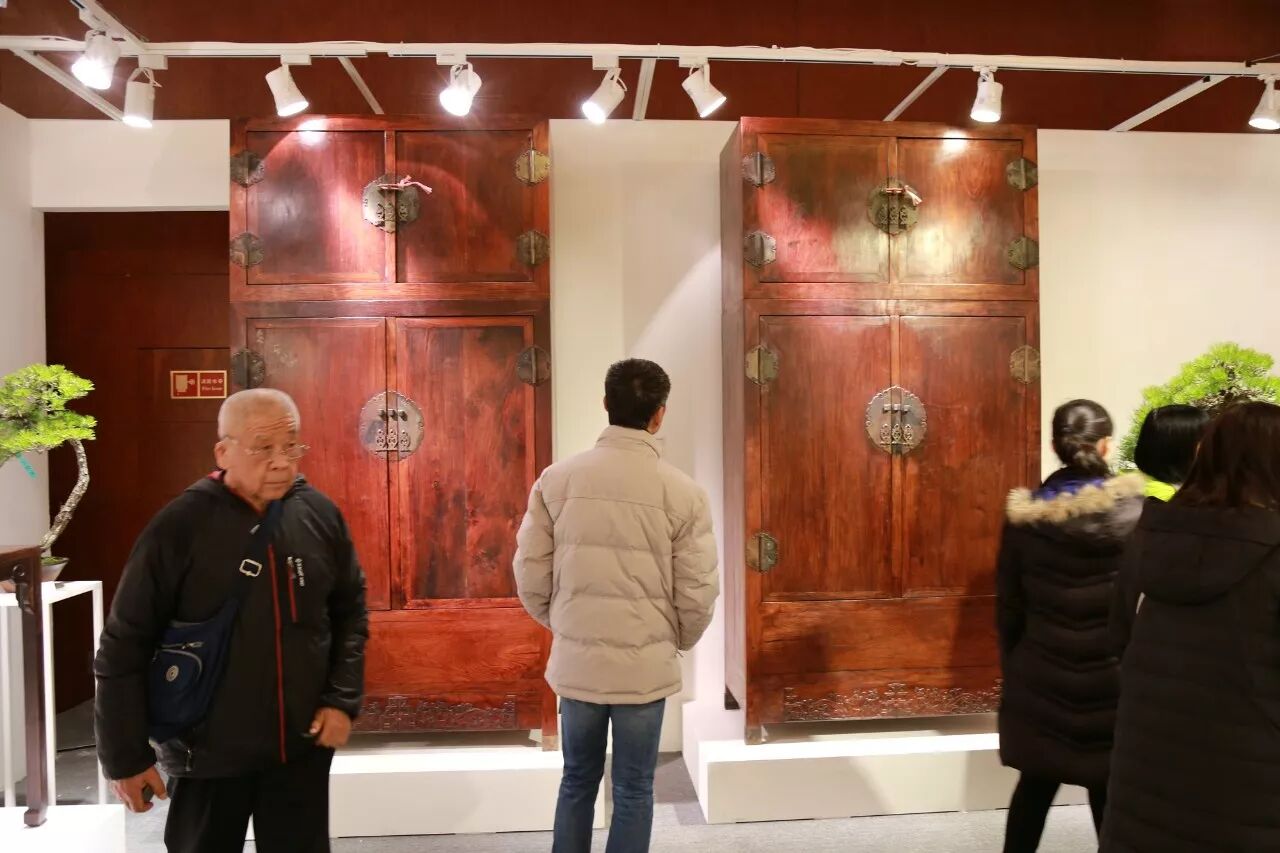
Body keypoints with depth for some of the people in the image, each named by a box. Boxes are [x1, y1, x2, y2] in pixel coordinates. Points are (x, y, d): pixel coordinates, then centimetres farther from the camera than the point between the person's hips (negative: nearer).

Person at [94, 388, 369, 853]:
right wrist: (126, 756, -4)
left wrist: (343, 698, -3)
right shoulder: (181, 526, -14)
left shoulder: (321, 515, -5)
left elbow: (350, 609, 6)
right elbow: (125, 643, -8)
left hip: (303, 748, 2)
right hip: (207, 753, -2)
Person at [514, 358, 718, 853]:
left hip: (575, 661, 2)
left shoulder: (556, 479, -6)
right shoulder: (683, 492, -10)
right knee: (633, 790, 14)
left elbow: (530, 573, -1)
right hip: (645, 666, -2)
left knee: (577, 781, 20)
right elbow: (697, 592, -6)